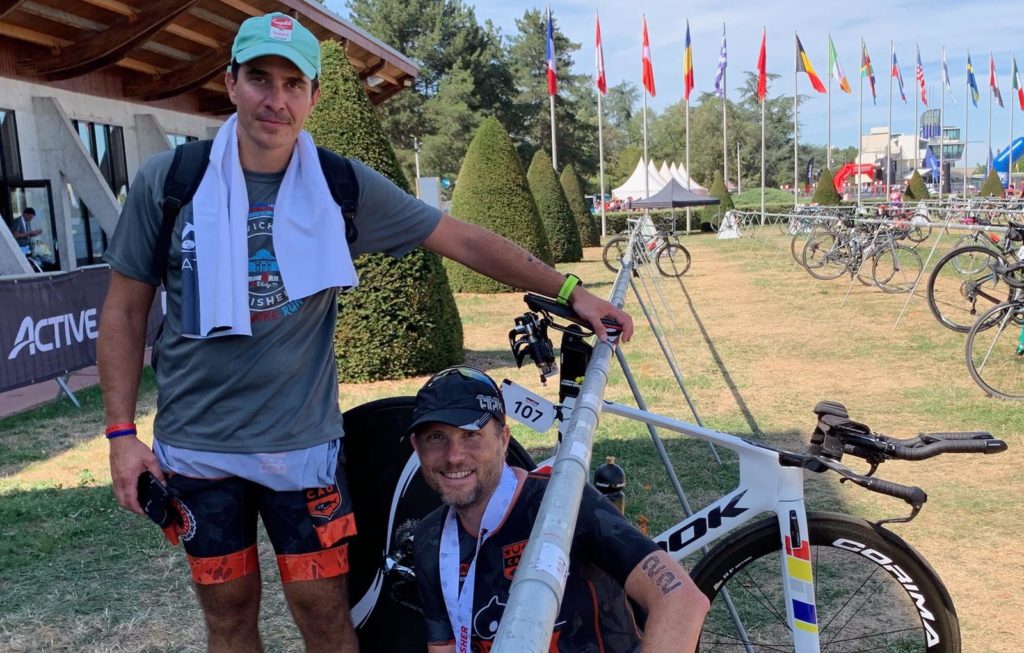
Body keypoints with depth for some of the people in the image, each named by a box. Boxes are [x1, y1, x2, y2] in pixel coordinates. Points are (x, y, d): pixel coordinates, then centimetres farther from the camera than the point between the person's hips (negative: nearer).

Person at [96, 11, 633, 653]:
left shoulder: (345, 186, -6)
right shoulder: (168, 180, -6)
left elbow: (466, 240, -1)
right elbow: (125, 308, 2)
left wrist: (572, 292, -4)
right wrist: (121, 432, -2)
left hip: (301, 442, 0)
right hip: (194, 443, 1)